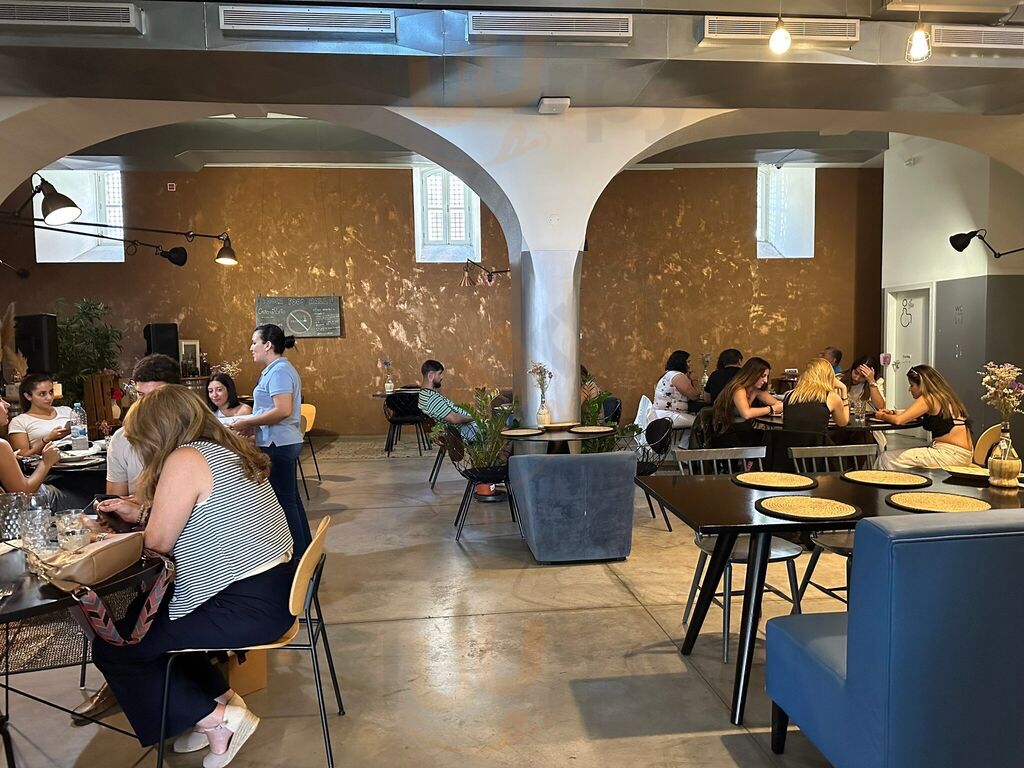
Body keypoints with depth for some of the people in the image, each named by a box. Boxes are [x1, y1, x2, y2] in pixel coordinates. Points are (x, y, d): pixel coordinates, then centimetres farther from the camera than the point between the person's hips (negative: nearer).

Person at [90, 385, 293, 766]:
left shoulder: (185, 460, -16)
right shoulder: (228, 451, 11)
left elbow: (158, 543, -10)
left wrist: (147, 506, 6)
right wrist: (143, 509, 18)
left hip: (249, 606, -10)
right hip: (274, 587, 10)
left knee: (111, 647, 4)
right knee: (143, 611, 26)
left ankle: (216, 718, 7)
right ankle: (219, 697, 23)